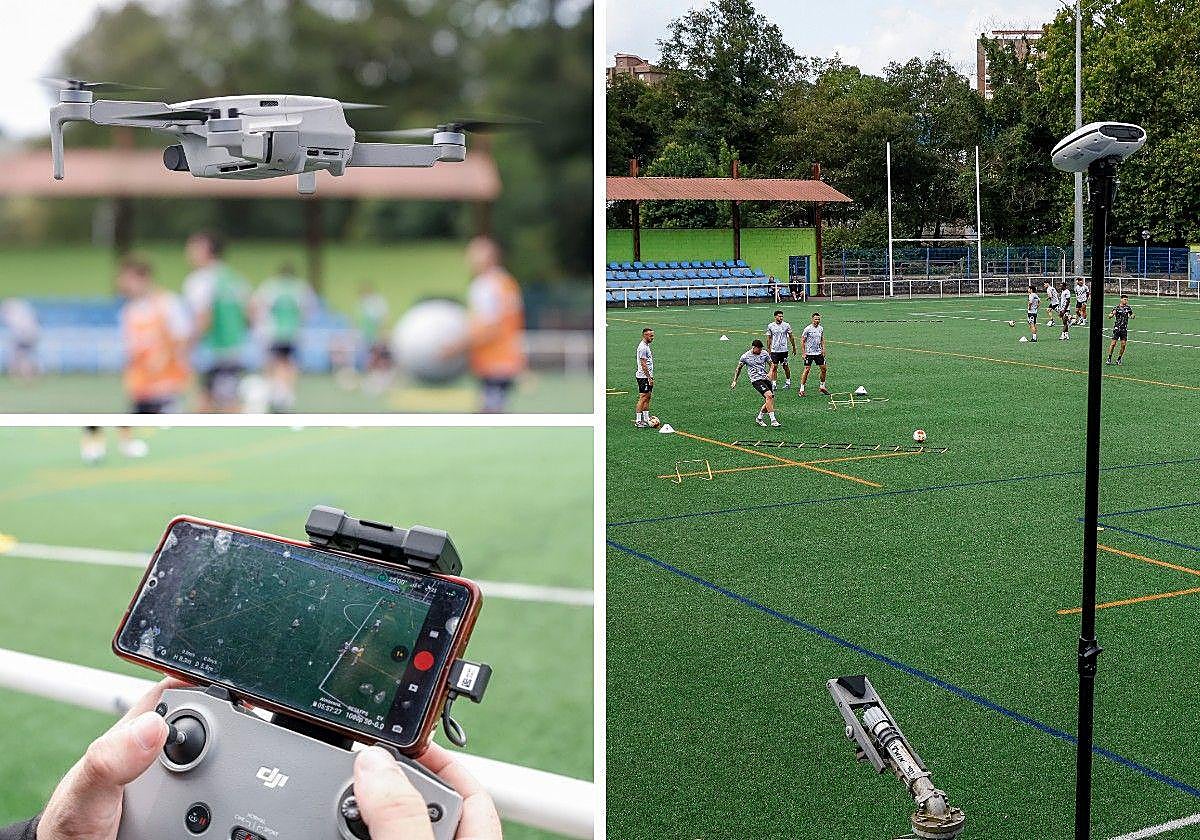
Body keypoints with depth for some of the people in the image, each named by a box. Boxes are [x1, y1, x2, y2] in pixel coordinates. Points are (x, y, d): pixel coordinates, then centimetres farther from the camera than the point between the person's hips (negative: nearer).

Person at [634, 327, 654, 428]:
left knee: (648, 397, 11)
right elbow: (643, 364, -20)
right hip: (643, 377, -10)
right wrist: (649, 377, -20)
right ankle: (638, 421, -8)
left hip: (648, 376, 10)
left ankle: (646, 419, 16)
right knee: (643, 397, -9)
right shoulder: (642, 347, -17)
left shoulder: (646, 346, 16)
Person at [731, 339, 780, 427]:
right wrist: (735, 381, 11)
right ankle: (773, 420, -25)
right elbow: (738, 368, 11)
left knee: (771, 400, 0)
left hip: (765, 378, 5)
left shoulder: (764, 354, 5)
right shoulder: (745, 356, -3)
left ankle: (759, 418, 22)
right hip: (756, 380, -5)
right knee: (769, 396, -24)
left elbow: (771, 364, 14)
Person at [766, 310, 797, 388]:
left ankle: (788, 382, 24)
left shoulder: (786, 325, -1)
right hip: (774, 350, 0)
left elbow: (791, 336, 8)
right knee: (774, 367, -3)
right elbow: (769, 338, 9)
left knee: (785, 367, 7)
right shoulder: (770, 326, 1)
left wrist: (794, 347, 11)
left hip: (784, 350, 0)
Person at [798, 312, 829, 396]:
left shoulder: (821, 328, 6)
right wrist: (804, 353, -11)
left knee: (823, 369, 5)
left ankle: (822, 387, 20)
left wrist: (823, 350, 7)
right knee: (806, 370, -7)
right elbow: (802, 340, -8)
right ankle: (801, 389, -3)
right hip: (809, 353, -6)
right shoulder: (808, 329, -11)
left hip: (819, 353, 6)